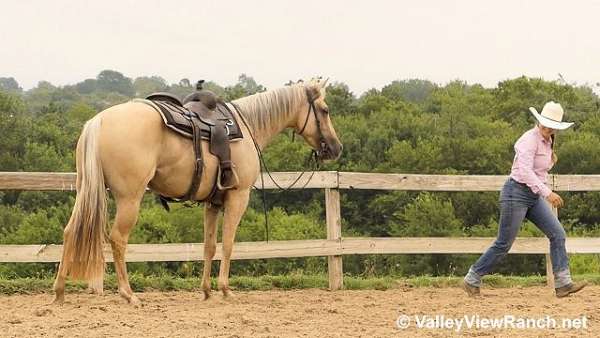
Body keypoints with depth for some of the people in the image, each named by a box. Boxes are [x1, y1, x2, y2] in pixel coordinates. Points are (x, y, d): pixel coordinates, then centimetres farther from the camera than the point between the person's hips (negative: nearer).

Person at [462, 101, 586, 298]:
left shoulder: (547, 142, 10)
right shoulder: (530, 139, -18)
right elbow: (525, 171, -28)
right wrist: (547, 193, -34)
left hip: (534, 197, 9)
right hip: (517, 193, -9)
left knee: (557, 234, -4)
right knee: (504, 244, -1)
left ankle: (563, 284, -6)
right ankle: (471, 280, 12)